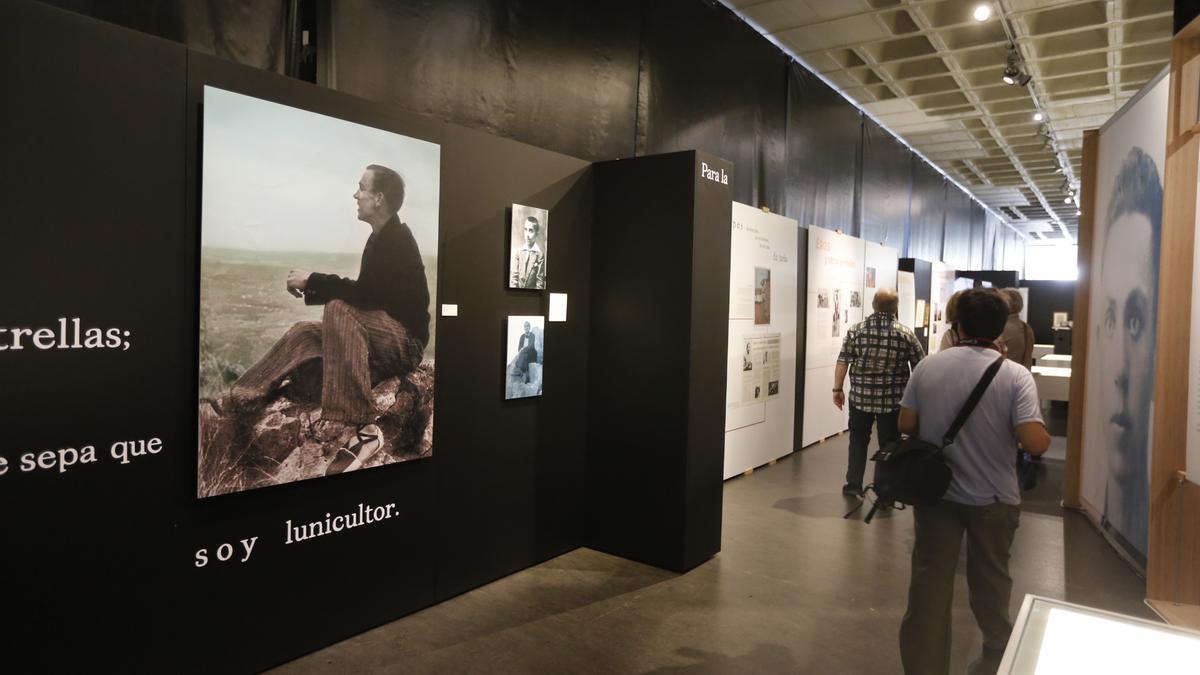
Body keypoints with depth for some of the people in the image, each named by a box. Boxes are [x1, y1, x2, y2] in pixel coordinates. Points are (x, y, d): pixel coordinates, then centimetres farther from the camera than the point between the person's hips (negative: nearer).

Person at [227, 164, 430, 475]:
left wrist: (313, 281, -15)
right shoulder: (381, 238, 13)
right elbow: (364, 294, 14)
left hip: (404, 342, -9)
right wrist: (310, 288, 8)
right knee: (303, 332, 3)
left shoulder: (398, 240, -15)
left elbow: (365, 292, -25)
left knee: (338, 309, -31)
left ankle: (365, 429, -38)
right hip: (378, 336, 10)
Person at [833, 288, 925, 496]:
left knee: (858, 439, 19)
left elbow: (842, 362, -5)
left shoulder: (856, 330, -4)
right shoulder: (906, 333, -5)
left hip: (860, 396, 1)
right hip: (893, 399, -1)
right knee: (889, 445, 10)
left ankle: (854, 484, 22)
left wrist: (837, 389, 3)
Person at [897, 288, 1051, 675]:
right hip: (992, 499, 0)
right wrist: (1045, 435, 3)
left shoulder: (928, 366, -6)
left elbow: (906, 426, -2)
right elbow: (1035, 444, -20)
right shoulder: (1015, 375, -13)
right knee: (990, 582, 21)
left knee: (930, 583, 8)